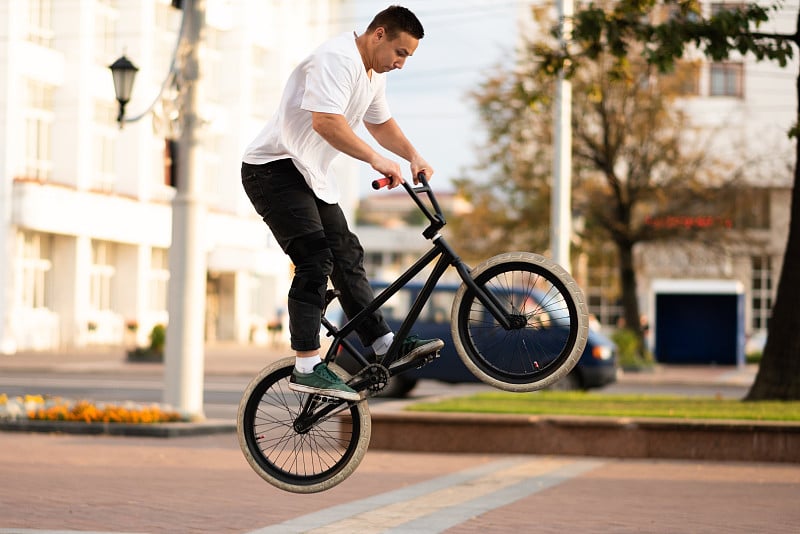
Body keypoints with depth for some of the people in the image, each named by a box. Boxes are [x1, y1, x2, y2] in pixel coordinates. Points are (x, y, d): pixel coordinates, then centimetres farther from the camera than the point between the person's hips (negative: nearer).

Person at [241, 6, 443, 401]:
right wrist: (376, 160, -34)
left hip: (311, 176, 10)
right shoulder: (337, 59, -21)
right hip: (274, 170, -10)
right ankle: (307, 368, -21)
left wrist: (414, 157, 13)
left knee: (347, 257, 11)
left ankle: (384, 345, 18)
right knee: (315, 261, -19)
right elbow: (325, 121, -34)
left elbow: (380, 123, 28)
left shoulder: (374, 74, 12)